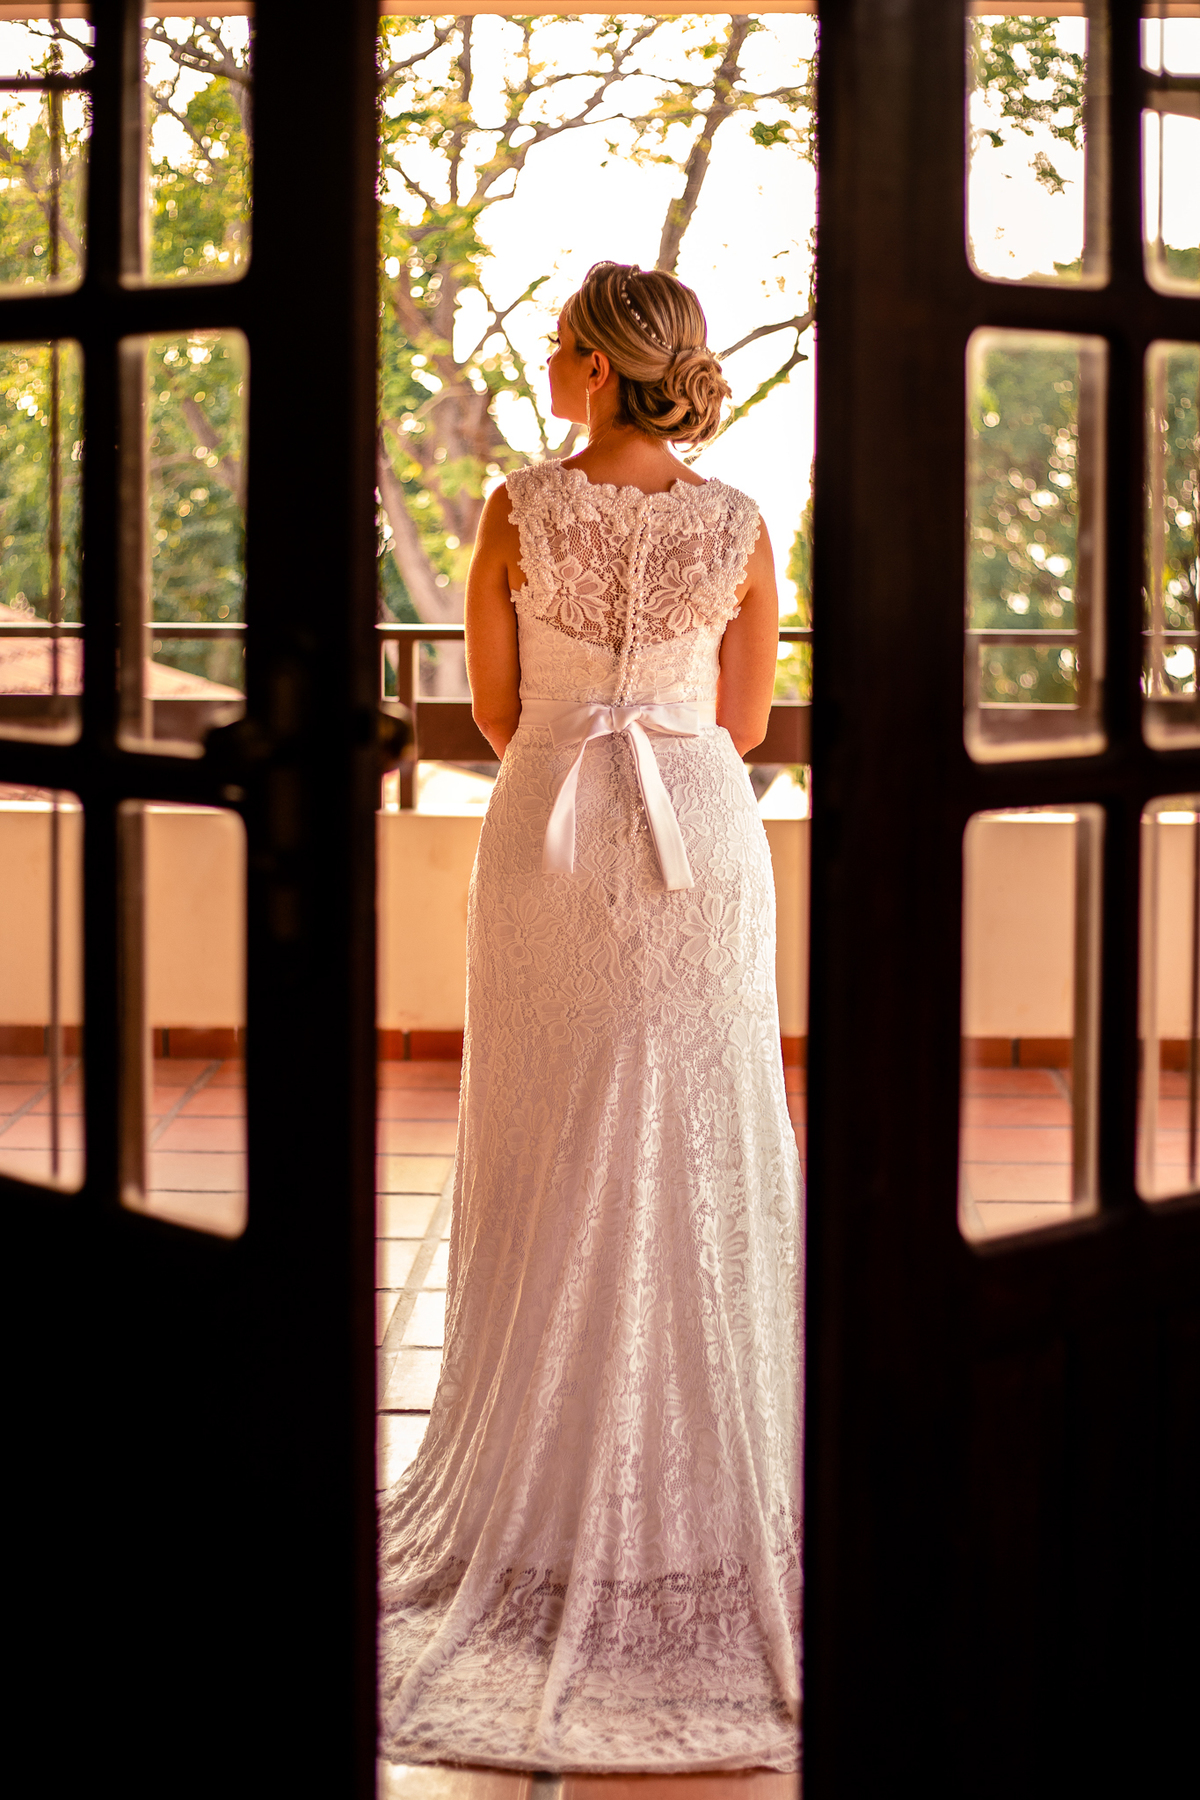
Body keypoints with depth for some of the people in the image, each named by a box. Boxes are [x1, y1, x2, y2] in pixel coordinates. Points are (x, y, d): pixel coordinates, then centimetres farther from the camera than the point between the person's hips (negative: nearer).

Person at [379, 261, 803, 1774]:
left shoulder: (519, 513, -8)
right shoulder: (740, 528, -4)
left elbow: (496, 710, 0)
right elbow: (743, 720, 4)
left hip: (549, 837, -1)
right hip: (702, 837, 1)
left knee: (550, 1162, 8)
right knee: (699, 1160, 9)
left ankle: (549, 1487, 14)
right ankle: (701, 1489, 15)